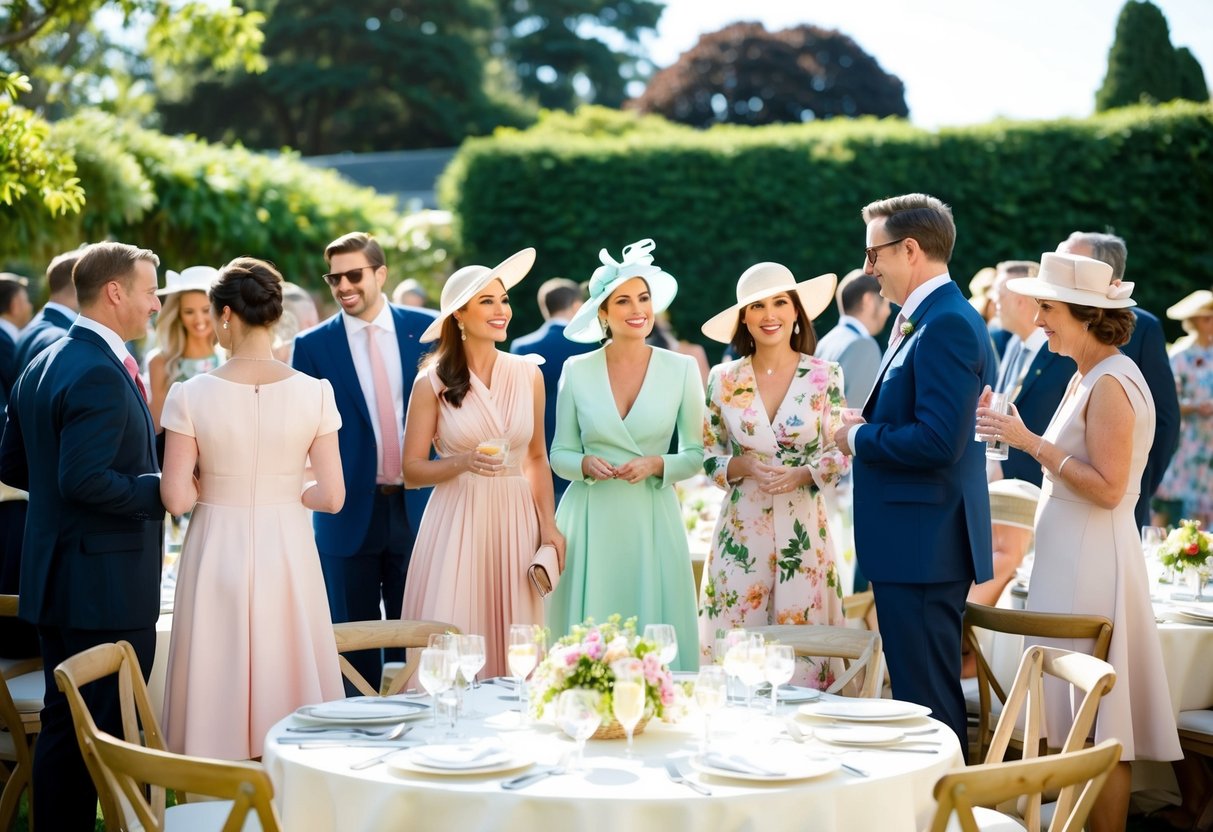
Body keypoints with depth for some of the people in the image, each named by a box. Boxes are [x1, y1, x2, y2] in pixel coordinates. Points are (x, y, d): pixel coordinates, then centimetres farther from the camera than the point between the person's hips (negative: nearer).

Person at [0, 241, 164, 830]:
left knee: (64, 726, 16)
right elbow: (85, 480, -26)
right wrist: (164, 489, -16)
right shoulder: (102, 374, -19)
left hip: (56, 581, 10)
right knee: (106, 732, -2)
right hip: (105, 584, -10)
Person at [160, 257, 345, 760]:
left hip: (217, 553, -1)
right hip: (287, 555, 1)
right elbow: (331, 495, -6)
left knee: (219, 688, 8)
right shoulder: (313, 393, -7)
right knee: (289, 676, 11)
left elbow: (176, 498, -10)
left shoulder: (191, 396, -10)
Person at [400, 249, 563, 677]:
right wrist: (464, 463, -18)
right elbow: (412, 470, -2)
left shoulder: (528, 375, 6)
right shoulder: (433, 382, -3)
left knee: (515, 646, 2)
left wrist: (549, 526, 6)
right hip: (457, 524, -3)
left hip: (516, 521, 3)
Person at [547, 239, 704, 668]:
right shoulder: (576, 371, 2)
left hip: (653, 520, 0)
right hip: (591, 521, 0)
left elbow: (695, 455, 5)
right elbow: (560, 453, 7)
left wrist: (657, 465, -13)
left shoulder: (682, 369, 1)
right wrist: (586, 464, -13)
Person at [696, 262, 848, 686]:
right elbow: (710, 457, 8)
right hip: (742, 529, 1)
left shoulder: (825, 376, 1)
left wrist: (802, 475, -15)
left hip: (803, 528, -1)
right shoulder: (724, 380, 4)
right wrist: (742, 466, -11)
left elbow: (841, 455, 3)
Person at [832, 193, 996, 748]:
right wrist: (867, 427, 3)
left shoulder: (948, 325, -17)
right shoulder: (922, 323, 16)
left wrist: (859, 437, -11)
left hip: (923, 547, -11)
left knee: (926, 702, -4)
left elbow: (938, 442, -25)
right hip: (914, 542, 11)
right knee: (921, 696, 17)